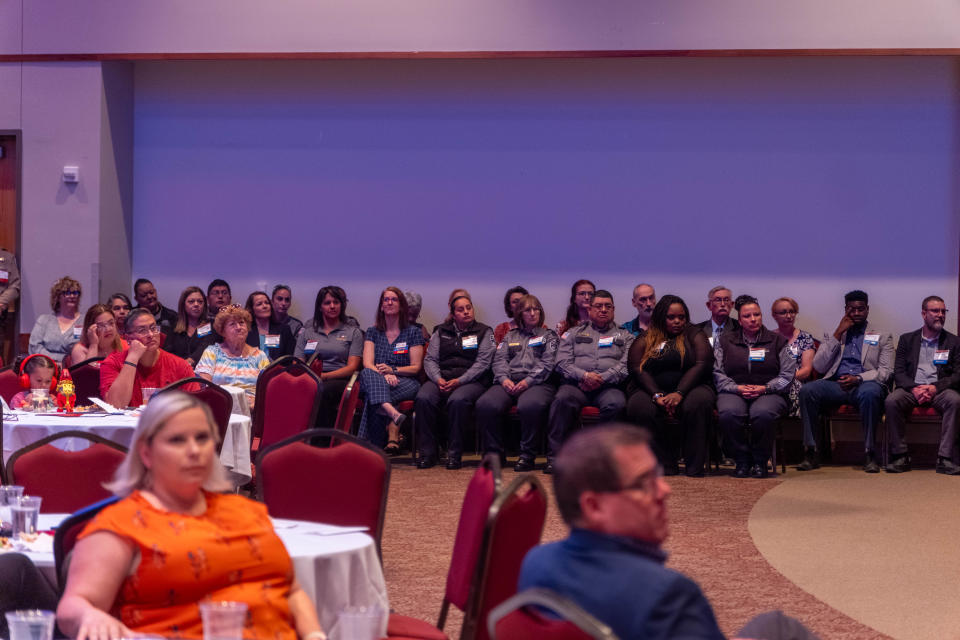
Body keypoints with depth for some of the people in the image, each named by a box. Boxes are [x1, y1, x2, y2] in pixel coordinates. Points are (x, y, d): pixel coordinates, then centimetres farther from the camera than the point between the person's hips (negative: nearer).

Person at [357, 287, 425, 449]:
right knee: (368, 374, -40)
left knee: (372, 398, -37)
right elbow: (367, 363, 2)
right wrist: (384, 375, -20)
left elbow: (416, 367, 4)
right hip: (377, 380, 2)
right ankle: (392, 412, -63)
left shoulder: (413, 332, 12)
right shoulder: (372, 332, 18)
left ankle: (374, 444, -40)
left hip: (405, 383, -1)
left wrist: (393, 370, -15)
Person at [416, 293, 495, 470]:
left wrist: (459, 381, -14)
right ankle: (427, 453, -22)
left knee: (458, 400, -37)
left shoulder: (484, 332, 10)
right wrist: (438, 379, -9)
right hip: (441, 378, 3)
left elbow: (483, 362, -1)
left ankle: (454, 454, -26)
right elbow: (430, 359, 12)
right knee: (423, 398, -30)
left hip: (471, 380, -3)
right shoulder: (441, 332, 20)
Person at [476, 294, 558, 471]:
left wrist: (528, 381, -12)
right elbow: (499, 360, 16)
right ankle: (494, 453, -17)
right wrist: (504, 379, -6)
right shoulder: (510, 336, 30)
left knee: (530, 406, -40)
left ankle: (527, 455, -26)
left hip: (537, 382, -3)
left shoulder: (549, 336, 20)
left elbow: (548, 363, 4)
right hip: (509, 382, 3)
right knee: (485, 405, -30)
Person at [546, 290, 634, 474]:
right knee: (562, 399, -34)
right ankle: (554, 456, -31)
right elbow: (562, 363, 10)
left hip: (609, 386, 0)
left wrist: (601, 379, -11)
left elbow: (626, 365, 4)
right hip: (577, 384, 1)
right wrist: (584, 375, -9)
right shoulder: (574, 333, 23)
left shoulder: (624, 336, 20)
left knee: (616, 403, -36)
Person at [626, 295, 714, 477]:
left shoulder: (694, 335, 12)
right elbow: (637, 370, 1)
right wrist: (657, 395, -17)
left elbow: (701, 365, -3)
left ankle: (694, 468, -29)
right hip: (653, 390, 1)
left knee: (698, 402, -36)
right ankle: (665, 466, -26)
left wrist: (679, 394, -19)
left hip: (689, 388, -1)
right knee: (638, 406, -33)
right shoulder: (645, 339, 14)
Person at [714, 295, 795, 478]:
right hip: (734, 392, 1)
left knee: (763, 413, -38)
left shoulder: (777, 341, 14)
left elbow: (788, 373, 7)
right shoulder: (725, 340, 16)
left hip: (768, 393, -1)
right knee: (728, 413, -36)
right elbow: (717, 373, 8)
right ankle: (742, 461, -15)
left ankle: (760, 461, -13)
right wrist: (736, 388, -9)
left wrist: (765, 388, -9)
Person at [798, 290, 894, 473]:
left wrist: (858, 378, -15)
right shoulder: (832, 335, 22)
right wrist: (838, 334, 4)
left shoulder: (882, 337, 17)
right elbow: (819, 367, 8)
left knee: (869, 393, -39)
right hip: (835, 385, 2)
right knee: (807, 390, -28)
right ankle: (811, 452, -24)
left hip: (865, 384, -2)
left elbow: (886, 372, 4)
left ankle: (869, 453, -31)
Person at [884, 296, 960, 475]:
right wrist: (914, 388, -14)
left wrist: (935, 388, -14)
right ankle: (900, 456, -25)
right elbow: (898, 372, 7)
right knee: (891, 401, -32)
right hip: (911, 388, 0)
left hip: (939, 391, 0)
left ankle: (944, 458, -33)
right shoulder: (907, 339, 16)